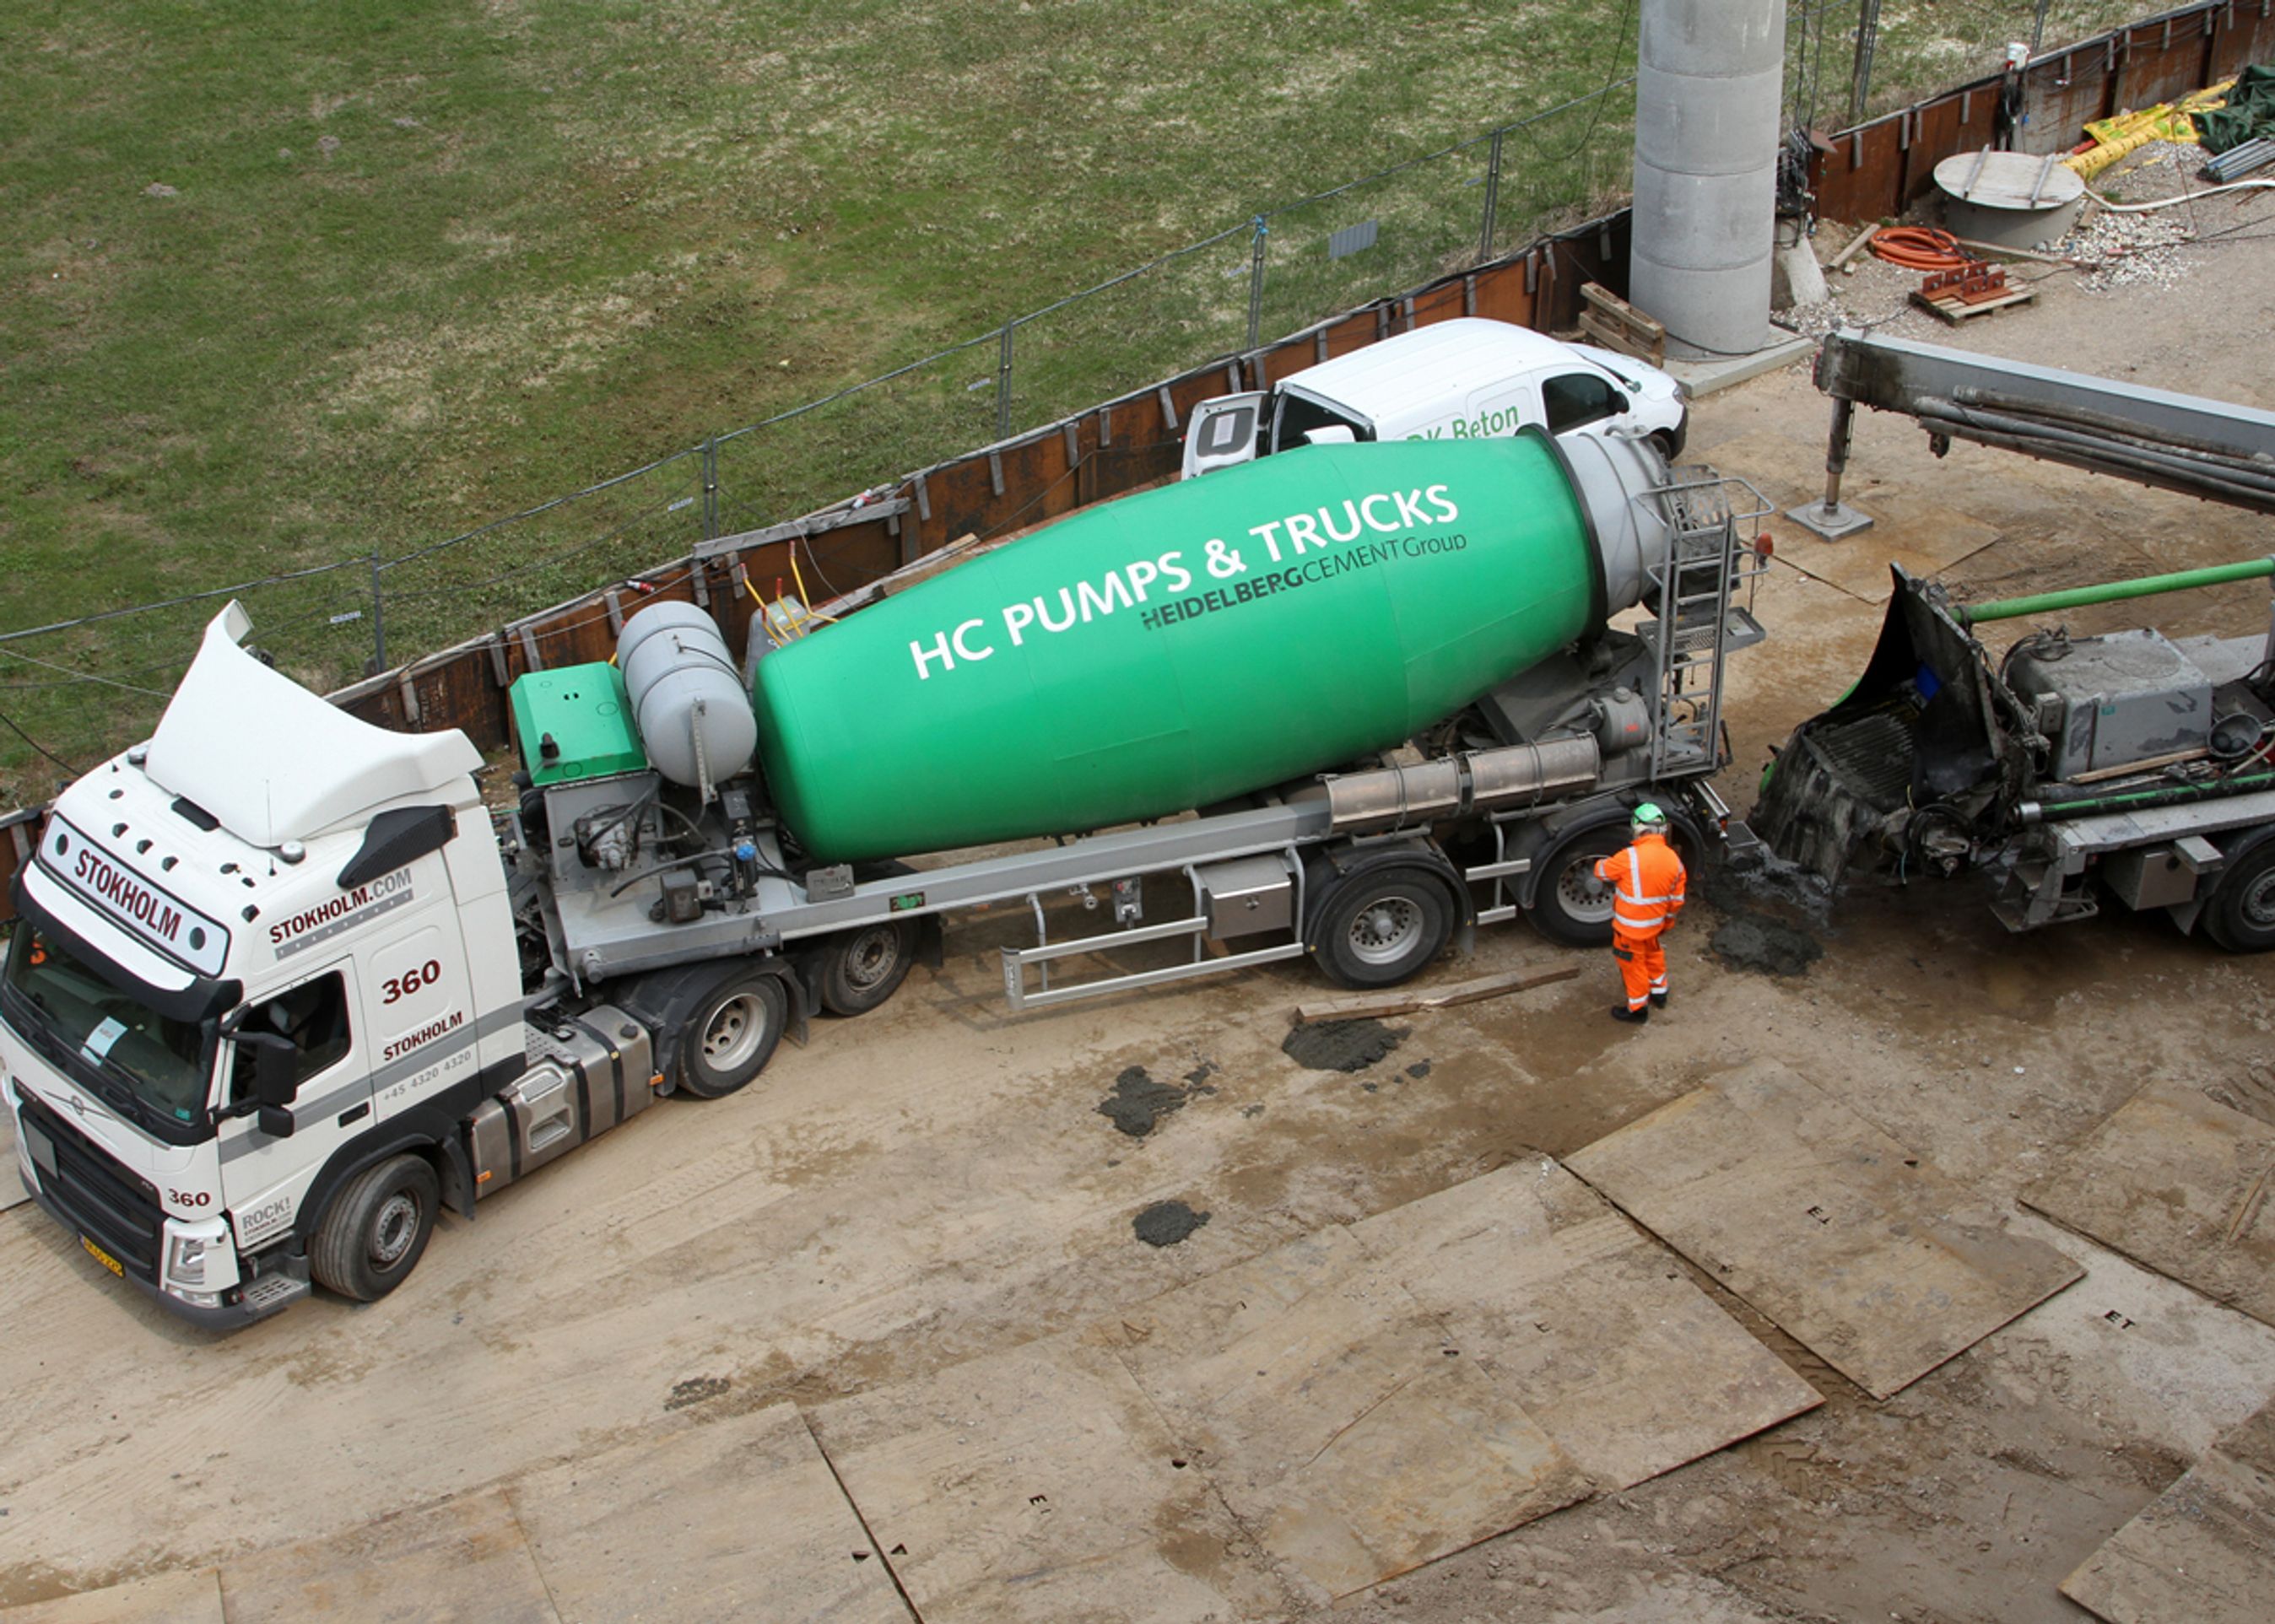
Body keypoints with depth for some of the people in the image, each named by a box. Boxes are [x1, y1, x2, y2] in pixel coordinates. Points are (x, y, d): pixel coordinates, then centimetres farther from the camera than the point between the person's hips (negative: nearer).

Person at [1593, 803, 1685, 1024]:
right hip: (1655, 922, 6)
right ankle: (1659, 993, 49)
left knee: (1633, 964, 13)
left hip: (1630, 926, -6)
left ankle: (1637, 1009, 28)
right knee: (1653, 954, 30)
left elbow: (1601, 871, -11)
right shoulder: (1674, 860, -8)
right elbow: (1676, 900, 2)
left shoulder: (1630, 857, -28)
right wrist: (1667, 922, 18)